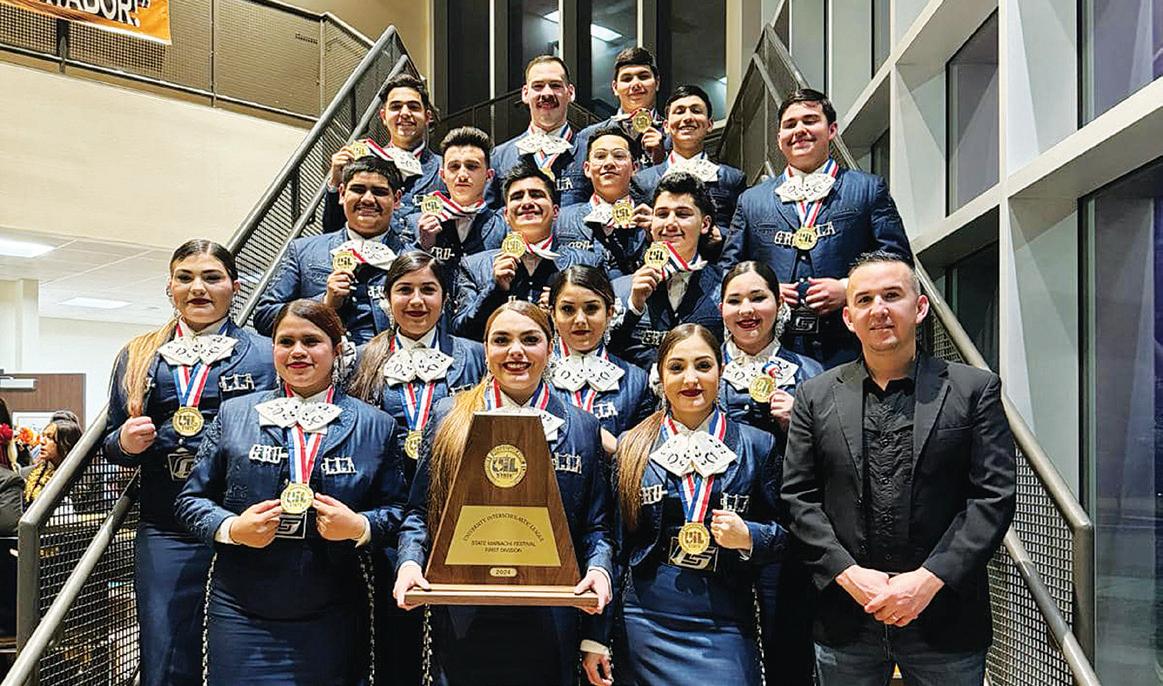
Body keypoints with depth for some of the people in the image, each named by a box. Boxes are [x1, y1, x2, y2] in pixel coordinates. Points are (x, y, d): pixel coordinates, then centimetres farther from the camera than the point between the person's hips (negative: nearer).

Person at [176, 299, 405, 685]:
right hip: (242, 614, 0)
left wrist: (360, 527, -16)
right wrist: (231, 529, -11)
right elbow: (192, 499, 8)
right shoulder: (234, 414, 6)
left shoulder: (375, 426, 3)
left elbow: (395, 509, 4)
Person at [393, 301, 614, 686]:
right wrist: (410, 562, -11)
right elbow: (420, 511, 6)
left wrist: (598, 569, -11)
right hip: (462, 624, 0)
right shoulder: (449, 417, 4)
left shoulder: (582, 427, 6)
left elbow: (595, 525, 7)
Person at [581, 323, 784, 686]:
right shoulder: (632, 448, 3)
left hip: (725, 628, 0)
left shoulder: (757, 445, 2)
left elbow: (783, 535, 8)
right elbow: (615, 546, 6)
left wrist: (748, 537, -14)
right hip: (646, 627, 1)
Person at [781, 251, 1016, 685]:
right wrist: (850, 575, -9)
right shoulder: (815, 396, 4)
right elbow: (799, 498, 1)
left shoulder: (975, 389, 0)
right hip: (845, 619, 1)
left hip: (945, 616, -1)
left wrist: (928, 579, -13)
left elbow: (994, 495, -5)